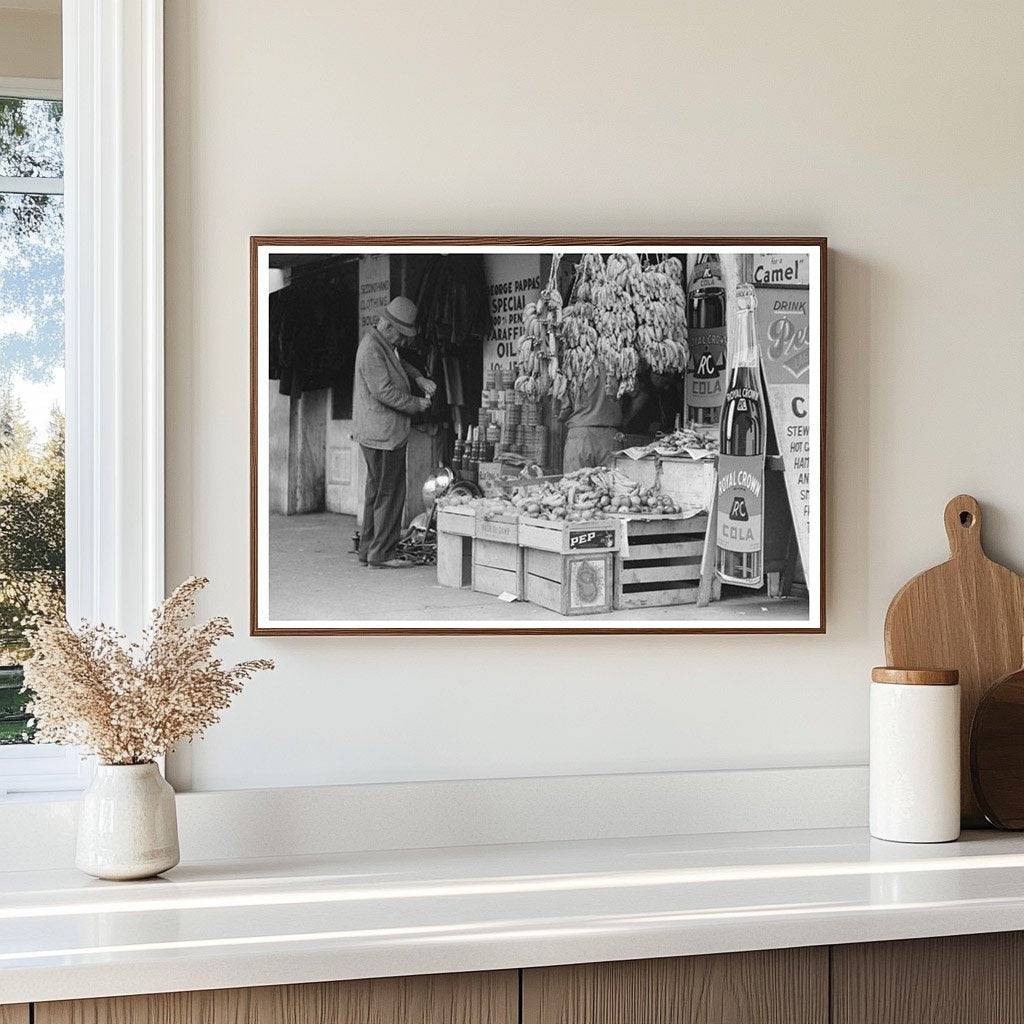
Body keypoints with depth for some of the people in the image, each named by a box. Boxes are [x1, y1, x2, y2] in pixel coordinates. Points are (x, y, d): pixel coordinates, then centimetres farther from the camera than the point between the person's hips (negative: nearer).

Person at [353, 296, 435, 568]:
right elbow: (384, 391, -22)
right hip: (384, 433, -11)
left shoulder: (387, 345, 13)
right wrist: (416, 404, -12)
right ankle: (381, 554, 0)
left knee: (376, 491, 16)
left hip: (378, 432, 11)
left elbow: (400, 365, 31)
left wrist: (418, 378, 12)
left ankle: (368, 550, 23)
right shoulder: (372, 349, -18)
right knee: (389, 493, -5)